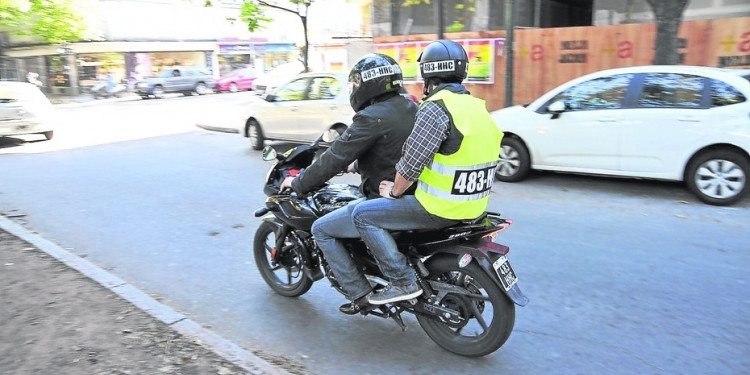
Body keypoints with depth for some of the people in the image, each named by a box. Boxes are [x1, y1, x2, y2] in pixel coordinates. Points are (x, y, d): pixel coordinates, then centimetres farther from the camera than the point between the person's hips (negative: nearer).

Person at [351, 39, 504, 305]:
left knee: (363, 215, -2)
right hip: (474, 205, 9)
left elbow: (412, 162, -20)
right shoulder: (476, 106, 9)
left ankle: (402, 281, -3)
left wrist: (395, 191, -1)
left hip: (441, 208, -9)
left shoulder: (436, 108, -18)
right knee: (411, 199, 34)